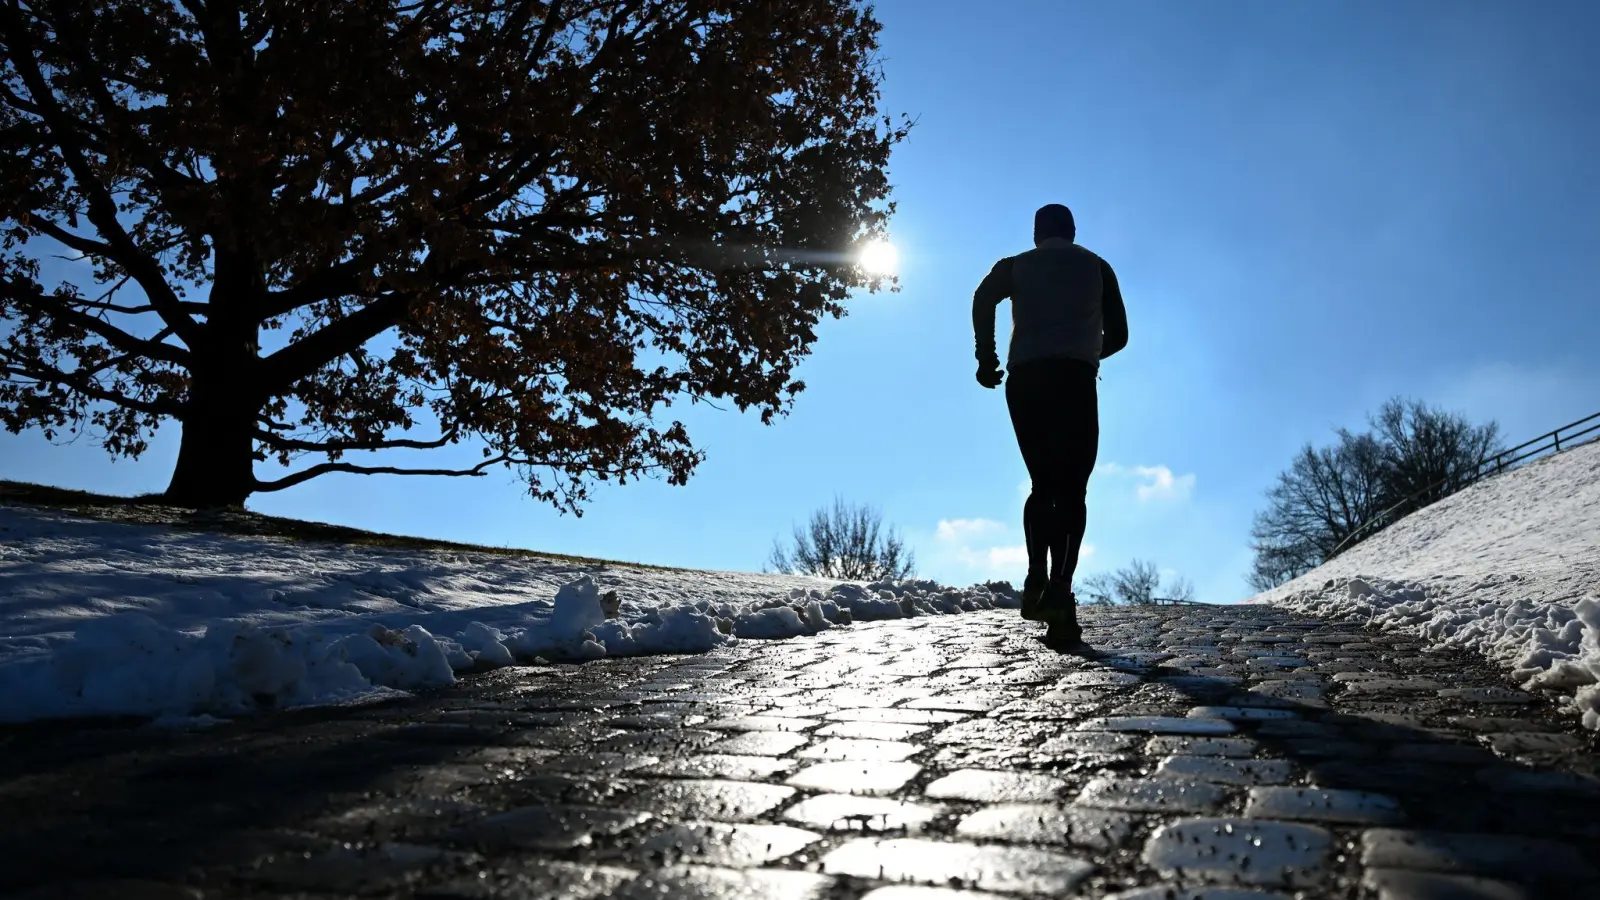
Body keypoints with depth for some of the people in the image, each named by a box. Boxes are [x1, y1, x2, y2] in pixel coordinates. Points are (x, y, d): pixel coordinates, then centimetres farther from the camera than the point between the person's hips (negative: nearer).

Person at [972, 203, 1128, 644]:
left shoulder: (1015, 265, 20)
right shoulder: (1097, 267, 22)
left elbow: (983, 299, -2)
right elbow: (1118, 335, 20)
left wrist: (985, 356, 4)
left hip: (1025, 379, 1)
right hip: (1076, 380, -1)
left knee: (1043, 485, 10)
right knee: (1071, 491, -4)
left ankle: (1037, 576, -11)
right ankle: (1060, 586, -22)